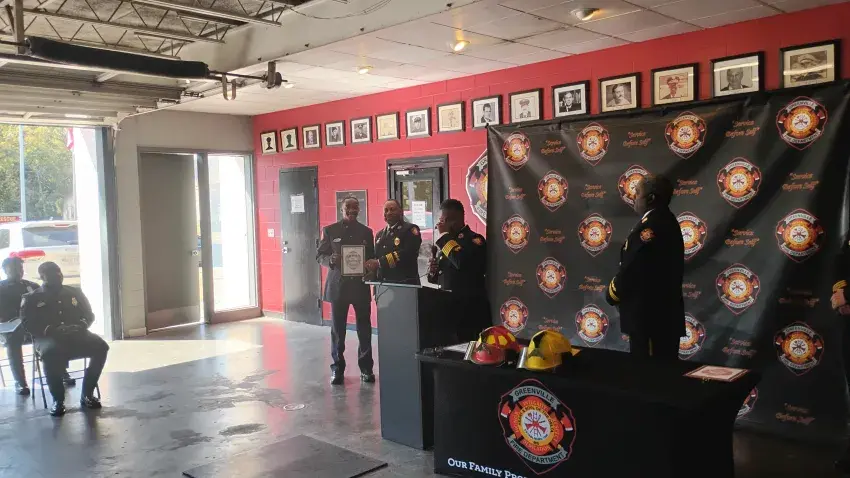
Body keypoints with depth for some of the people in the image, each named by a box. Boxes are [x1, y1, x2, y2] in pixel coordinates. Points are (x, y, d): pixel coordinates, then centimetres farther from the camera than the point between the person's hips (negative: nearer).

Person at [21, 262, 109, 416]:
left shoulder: (74, 293, 19)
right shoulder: (31, 298, 10)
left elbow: (89, 314, 16)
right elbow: (28, 324, -3)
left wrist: (82, 325, -8)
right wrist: (51, 329, -21)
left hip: (75, 335, 3)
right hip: (47, 337, -3)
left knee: (100, 346, -27)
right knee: (50, 353, -40)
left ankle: (87, 394, -15)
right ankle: (58, 400, -21)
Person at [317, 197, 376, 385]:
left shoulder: (366, 232, 9)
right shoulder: (330, 231, 4)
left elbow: (372, 257, 11)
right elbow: (320, 256, 3)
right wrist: (331, 260, -18)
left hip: (360, 285, 1)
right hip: (338, 285, -1)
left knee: (364, 329, 3)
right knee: (337, 329, 4)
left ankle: (366, 368, 14)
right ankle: (337, 369, 15)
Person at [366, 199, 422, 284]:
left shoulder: (410, 229, -3)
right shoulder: (380, 234, 20)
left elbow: (407, 254, -17)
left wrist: (380, 262, -21)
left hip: (406, 284, -6)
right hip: (383, 283, 6)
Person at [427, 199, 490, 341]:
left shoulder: (474, 239, -8)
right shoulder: (444, 243, 14)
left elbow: (462, 262, -29)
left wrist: (445, 235, -18)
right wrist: (432, 271, -1)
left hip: (470, 311, -7)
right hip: (447, 307, 7)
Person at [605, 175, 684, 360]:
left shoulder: (650, 225, -19)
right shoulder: (666, 221, 13)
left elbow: (631, 269, -19)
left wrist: (612, 295, -2)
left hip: (649, 315, -10)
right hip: (665, 313, 10)